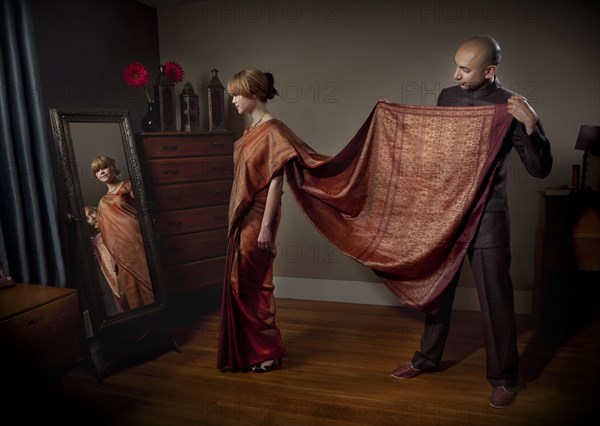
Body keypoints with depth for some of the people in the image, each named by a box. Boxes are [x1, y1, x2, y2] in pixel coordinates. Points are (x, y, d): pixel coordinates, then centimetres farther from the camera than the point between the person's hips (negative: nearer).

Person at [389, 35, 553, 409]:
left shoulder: (510, 107, -10)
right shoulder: (448, 96, 4)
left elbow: (540, 169, -12)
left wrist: (531, 124, -25)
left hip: (487, 219, -5)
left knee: (496, 299, 5)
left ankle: (504, 377, 25)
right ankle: (428, 358, 35)